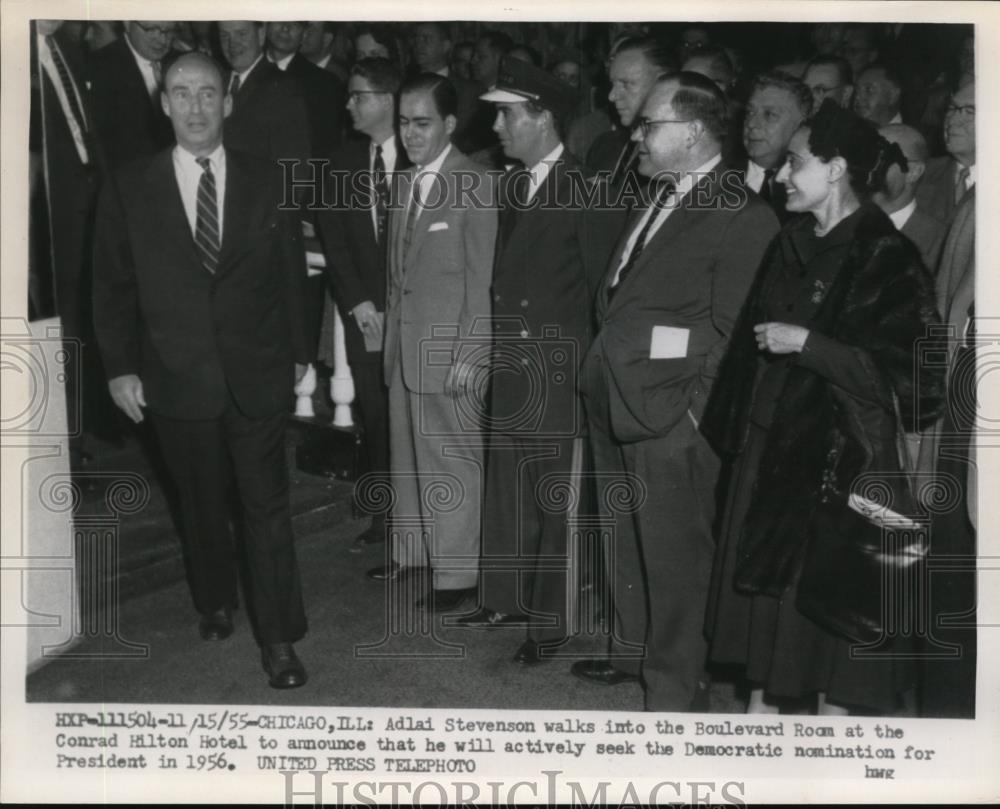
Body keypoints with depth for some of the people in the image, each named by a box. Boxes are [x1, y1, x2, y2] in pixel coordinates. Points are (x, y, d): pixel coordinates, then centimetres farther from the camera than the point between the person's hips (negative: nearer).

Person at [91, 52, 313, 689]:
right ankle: (215, 602, 38)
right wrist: (121, 366, -1)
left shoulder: (267, 183, 1)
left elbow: (291, 274, 6)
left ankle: (279, 638, 10)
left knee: (268, 506, 1)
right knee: (201, 505, 15)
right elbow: (113, 286, 3)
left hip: (258, 375, 0)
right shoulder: (129, 189, 0)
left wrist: (298, 352, 7)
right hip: (177, 379, 1)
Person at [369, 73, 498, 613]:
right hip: (402, 344, 7)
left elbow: (481, 278, -13)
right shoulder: (405, 183, 12)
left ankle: (456, 573, 11)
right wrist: (390, 332, 10)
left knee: (452, 462, 0)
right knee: (406, 456, 17)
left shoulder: (474, 186, -12)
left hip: (449, 349, -7)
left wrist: (470, 355, -16)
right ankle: (410, 549, 32)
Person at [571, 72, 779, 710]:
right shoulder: (657, 199, 14)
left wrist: (696, 412, -14)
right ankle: (634, 651, 38)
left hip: (671, 418, -8)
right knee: (629, 543, 21)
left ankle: (676, 688, 18)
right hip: (616, 405, 8)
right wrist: (606, 364, 12)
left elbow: (731, 333, -14)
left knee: (675, 557, 3)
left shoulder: (743, 218, -13)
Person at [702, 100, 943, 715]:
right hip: (769, 452, 7)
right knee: (764, 589, 13)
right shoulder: (791, 246, 9)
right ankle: (763, 705, 27)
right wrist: (726, 423, 15)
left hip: (839, 460, -7)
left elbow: (913, 373, -20)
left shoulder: (887, 258, -13)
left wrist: (808, 343, -20)